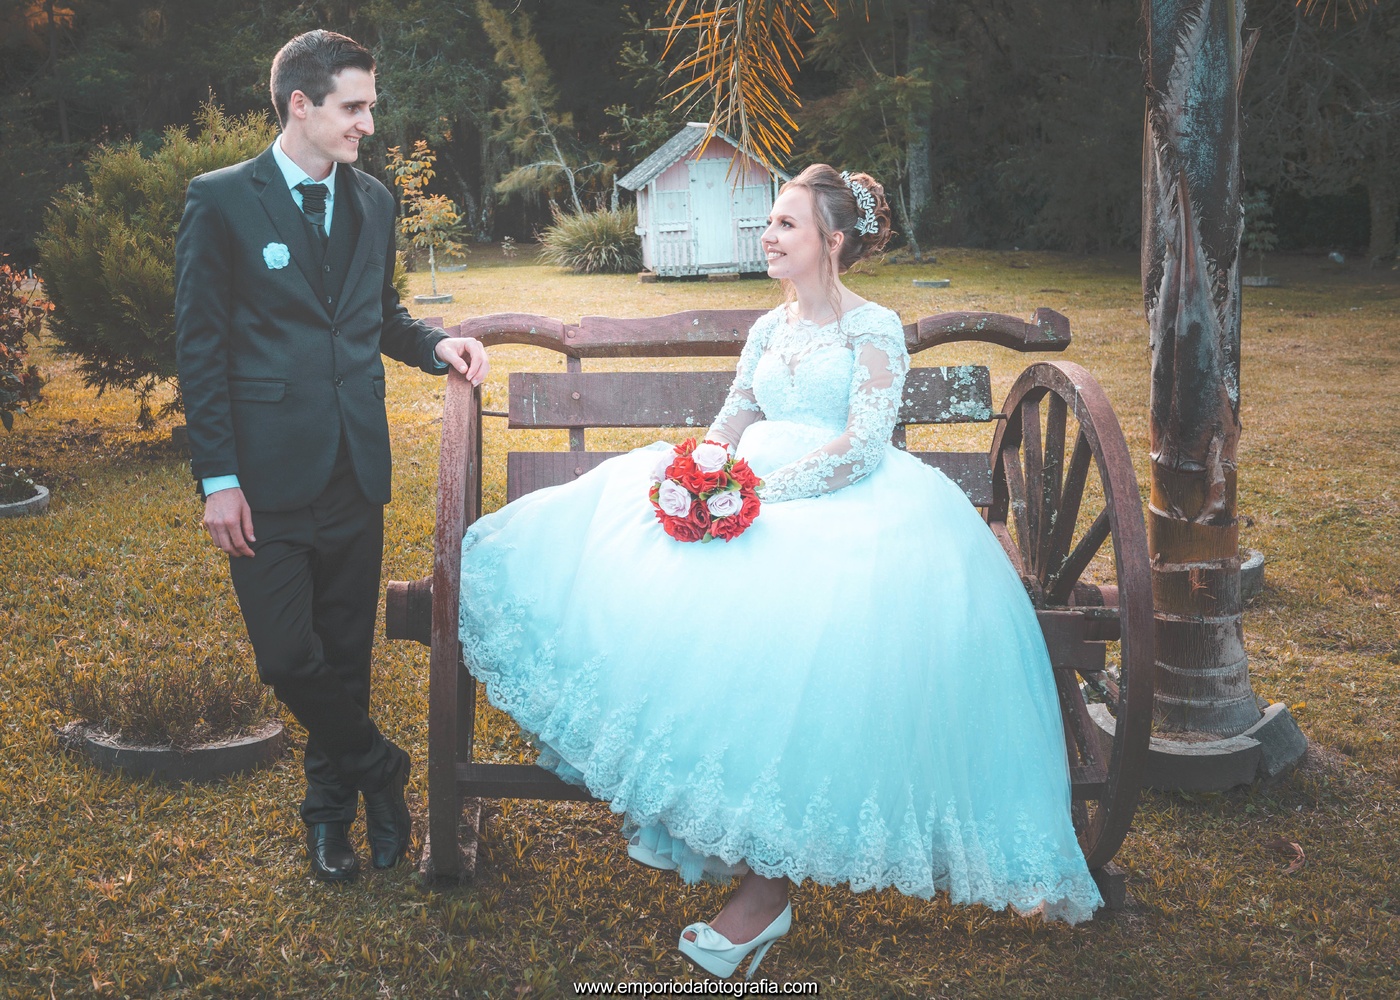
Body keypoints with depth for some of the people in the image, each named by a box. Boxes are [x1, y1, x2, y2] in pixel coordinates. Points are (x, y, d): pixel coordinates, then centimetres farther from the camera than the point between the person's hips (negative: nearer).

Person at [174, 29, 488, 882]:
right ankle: (378, 768, 20)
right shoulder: (221, 200, -5)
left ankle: (333, 804, 31)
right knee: (288, 657, -5)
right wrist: (217, 478, -10)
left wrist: (436, 345, -1)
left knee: (347, 652, 12)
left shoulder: (374, 201, 9)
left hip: (356, 465, 4)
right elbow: (200, 346, -6)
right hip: (269, 476, -4)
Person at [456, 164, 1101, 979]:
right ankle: (689, 812, -12)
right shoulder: (770, 328, 21)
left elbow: (862, 447, -11)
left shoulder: (875, 329, 1)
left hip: (847, 508, -6)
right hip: (754, 499, 7)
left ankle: (771, 882, -24)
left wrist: (762, 494, -20)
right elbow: (729, 426, 15)